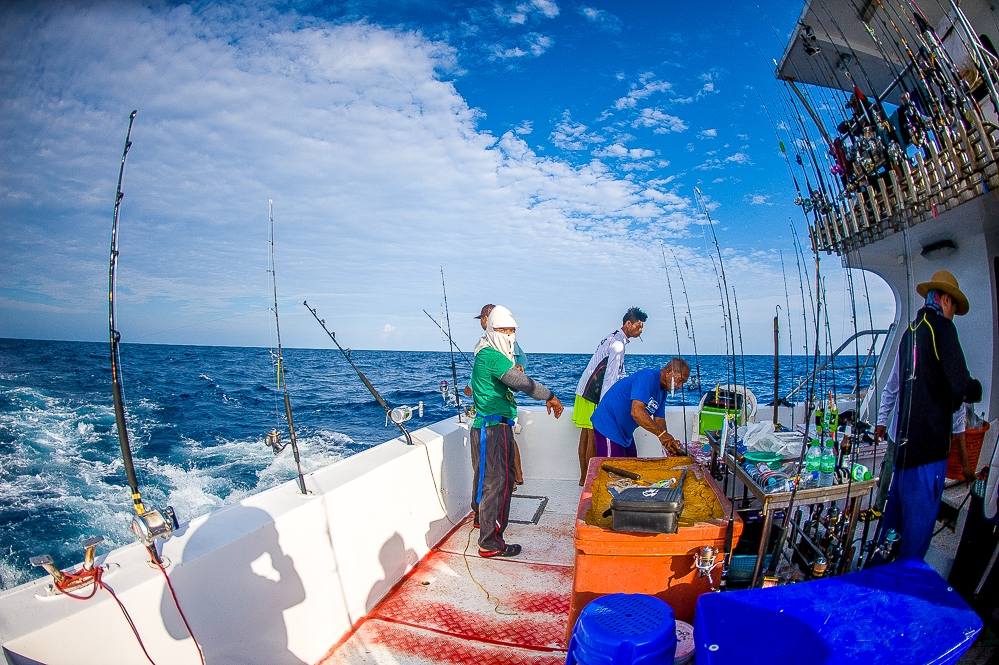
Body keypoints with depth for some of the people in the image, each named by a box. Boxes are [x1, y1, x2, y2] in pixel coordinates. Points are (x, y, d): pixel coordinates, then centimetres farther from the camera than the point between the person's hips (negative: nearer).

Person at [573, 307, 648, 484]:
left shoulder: (614, 339, 17)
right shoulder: (618, 343, -15)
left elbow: (619, 373, 23)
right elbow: (610, 376, -21)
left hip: (586, 392, 10)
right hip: (592, 395, -10)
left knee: (586, 435, 13)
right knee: (594, 437, -3)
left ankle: (584, 477, 21)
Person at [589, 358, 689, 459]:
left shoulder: (662, 391, 8)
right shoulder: (648, 377, -23)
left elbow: (659, 419, 6)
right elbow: (636, 412, -34)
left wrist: (668, 442, -11)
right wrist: (662, 433, -31)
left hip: (624, 431, 10)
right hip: (608, 426, -10)